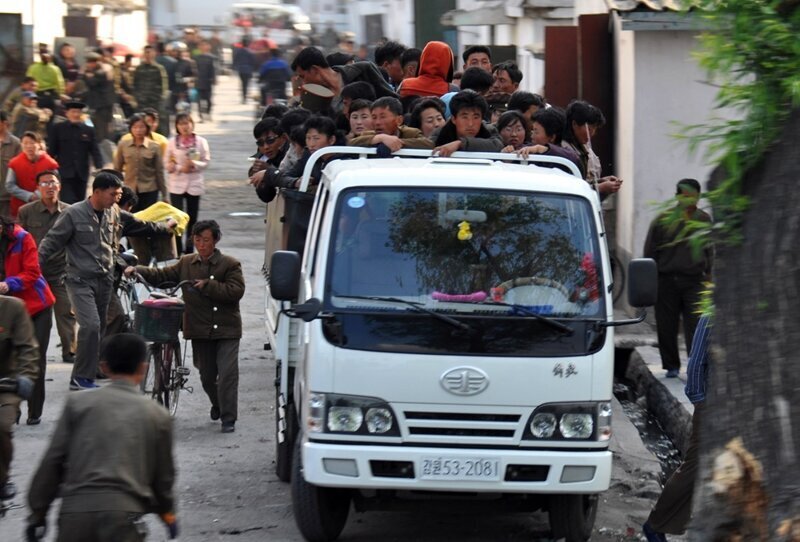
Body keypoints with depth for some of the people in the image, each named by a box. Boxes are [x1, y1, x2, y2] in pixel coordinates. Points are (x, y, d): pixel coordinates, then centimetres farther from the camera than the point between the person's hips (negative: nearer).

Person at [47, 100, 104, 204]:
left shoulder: (88, 130, 9)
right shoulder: (58, 128, 4)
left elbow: (95, 151, 3)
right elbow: (52, 150, 4)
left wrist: (99, 167, -13)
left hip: (82, 175, 3)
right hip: (64, 173, -3)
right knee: (68, 202, -15)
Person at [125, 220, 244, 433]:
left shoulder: (230, 264, -4)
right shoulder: (186, 263, 9)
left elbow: (236, 291, -15)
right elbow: (162, 275, 12)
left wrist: (207, 285, -17)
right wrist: (138, 271, -3)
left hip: (226, 329, -4)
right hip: (200, 329, 4)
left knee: (227, 373, -12)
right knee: (206, 374, 13)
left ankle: (228, 418, -6)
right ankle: (217, 404, 41)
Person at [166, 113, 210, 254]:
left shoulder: (201, 141, 2)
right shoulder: (172, 142, 2)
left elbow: (206, 161, 1)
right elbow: (168, 164, 2)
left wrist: (194, 165, -17)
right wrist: (181, 168, -14)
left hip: (194, 185, 1)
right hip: (177, 185, -1)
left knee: (192, 219, 9)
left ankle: (189, 250, 20)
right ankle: (177, 251, -4)